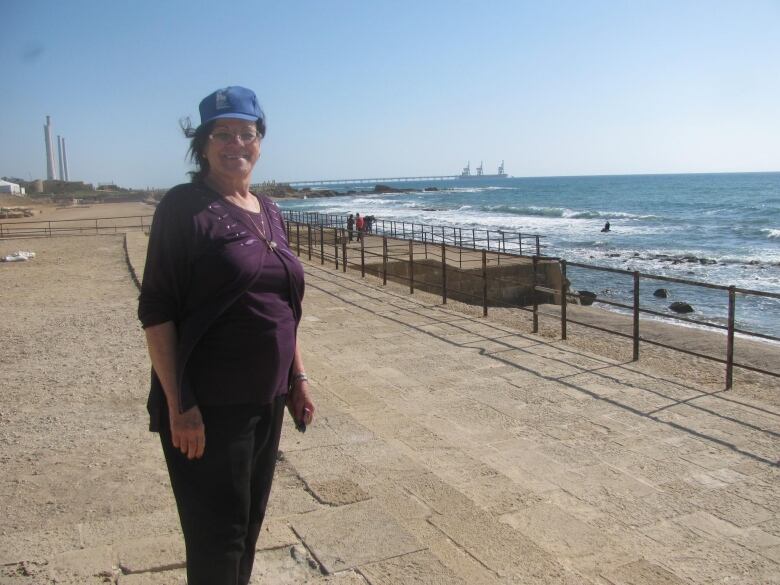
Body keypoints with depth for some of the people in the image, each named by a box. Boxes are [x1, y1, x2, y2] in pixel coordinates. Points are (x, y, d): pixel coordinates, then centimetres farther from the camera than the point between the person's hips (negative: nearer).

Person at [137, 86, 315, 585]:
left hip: (267, 401, 7)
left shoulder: (269, 212, 10)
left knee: (249, 525, 18)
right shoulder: (185, 207, -10)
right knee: (218, 538, 4)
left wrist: (298, 378, 12)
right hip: (208, 407, -7)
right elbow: (156, 312, -14)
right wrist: (179, 407, -18)